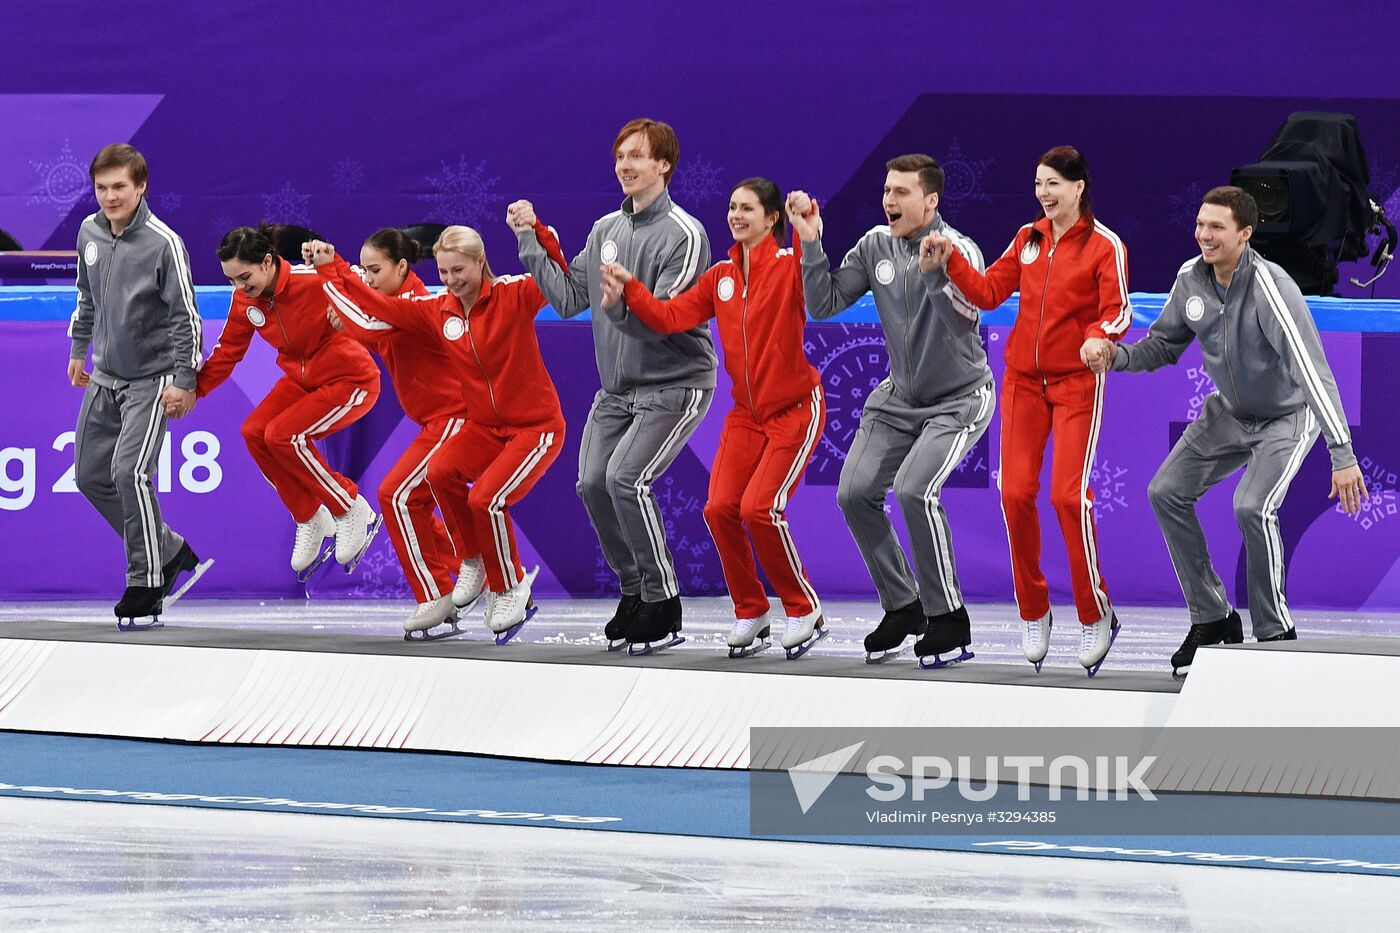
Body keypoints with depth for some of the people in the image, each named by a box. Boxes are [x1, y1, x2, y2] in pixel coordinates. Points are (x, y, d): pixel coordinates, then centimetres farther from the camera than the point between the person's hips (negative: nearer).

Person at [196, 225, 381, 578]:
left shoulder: (315, 282, -28)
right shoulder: (245, 300, -7)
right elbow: (227, 352, 3)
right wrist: (191, 390, -6)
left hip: (351, 380, -7)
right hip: (301, 379, 7)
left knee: (283, 435, -21)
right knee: (254, 432, -11)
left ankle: (352, 510, -2)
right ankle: (310, 519, 7)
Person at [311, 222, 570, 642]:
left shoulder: (514, 296, -14)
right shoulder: (438, 311, 1)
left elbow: (558, 275, -29)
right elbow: (376, 309, 5)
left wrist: (536, 231, -44)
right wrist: (331, 268, 0)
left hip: (537, 426, -5)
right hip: (485, 425, 5)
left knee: (486, 498, -22)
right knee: (441, 471, -23)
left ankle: (511, 592, 2)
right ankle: (474, 564, -1)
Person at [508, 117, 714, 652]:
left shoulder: (684, 235, -14)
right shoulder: (607, 230, 8)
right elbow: (569, 298, 7)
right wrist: (531, 242, 2)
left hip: (674, 385, -7)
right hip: (617, 387, 7)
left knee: (626, 476, -22)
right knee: (592, 481, -5)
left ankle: (663, 604, -11)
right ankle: (633, 593, 13)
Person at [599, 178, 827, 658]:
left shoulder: (788, 266, -11)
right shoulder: (720, 276, 7)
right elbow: (671, 316, 2)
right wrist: (628, 291, -10)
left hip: (796, 409, -6)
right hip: (747, 413, 6)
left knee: (760, 508, -17)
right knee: (720, 509, -7)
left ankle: (805, 612, 1)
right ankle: (750, 614, 11)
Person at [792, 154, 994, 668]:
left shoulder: (959, 250, -20)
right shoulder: (876, 246, -3)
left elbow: (963, 320, -36)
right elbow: (824, 304, -3)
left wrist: (932, 271, -51)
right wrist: (811, 244, -14)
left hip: (959, 399, -7)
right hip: (899, 396, 7)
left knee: (913, 490, -25)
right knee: (855, 492, -4)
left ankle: (950, 620, -12)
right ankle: (903, 607, 13)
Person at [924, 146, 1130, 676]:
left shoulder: (1105, 246, -6)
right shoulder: (1028, 238, 8)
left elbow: (1117, 312, -13)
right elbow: (990, 291, 8)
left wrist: (1099, 337, -34)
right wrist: (950, 263, -6)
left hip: (1077, 383, -5)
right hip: (1023, 380, 5)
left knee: (1067, 494, -14)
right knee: (1015, 492, -2)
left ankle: (1096, 615, 1)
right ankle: (1034, 613, 13)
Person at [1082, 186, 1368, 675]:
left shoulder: (1269, 286, -32)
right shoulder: (1191, 279, -10)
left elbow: (1313, 369, -37)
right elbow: (1162, 345, 6)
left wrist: (1343, 455, -43)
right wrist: (1114, 354, -17)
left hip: (1288, 414, -7)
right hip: (1230, 411, 7)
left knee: (1253, 506, -27)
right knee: (1166, 492, -1)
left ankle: (1275, 633, -10)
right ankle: (1212, 618, 10)